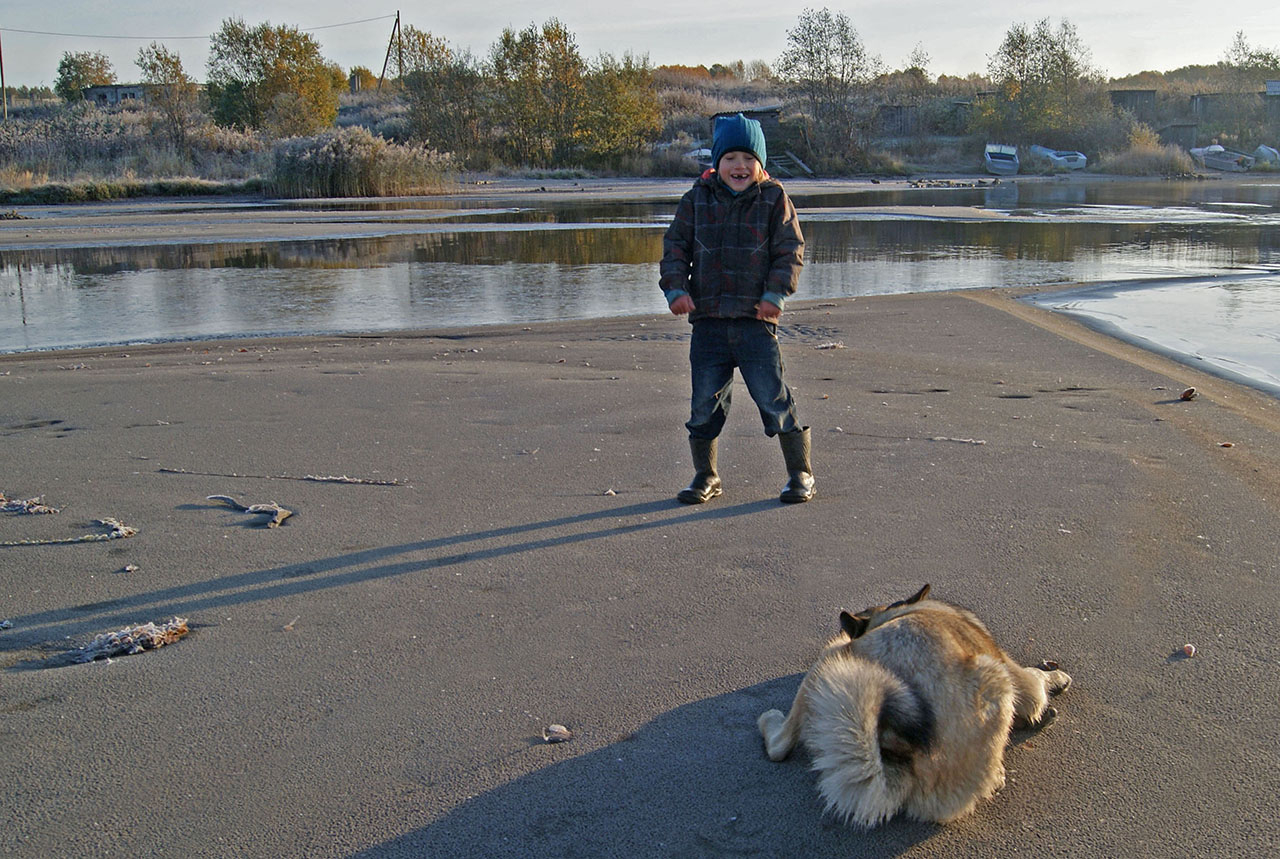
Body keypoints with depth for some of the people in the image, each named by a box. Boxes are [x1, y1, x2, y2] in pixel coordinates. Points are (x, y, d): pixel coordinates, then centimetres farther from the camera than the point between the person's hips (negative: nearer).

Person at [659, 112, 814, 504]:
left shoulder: (774, 200, 3)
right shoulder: (697, 200, 7)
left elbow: (790, 251, 2)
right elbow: (675, 246, 9)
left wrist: (775, 293, -10)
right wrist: (676, 288, -5)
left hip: (756, 319, -2)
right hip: (708, 319, 2)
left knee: (773, 397, -2)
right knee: (704, 402, 6)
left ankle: (800, 474, 12)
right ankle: (705, 476, 23)